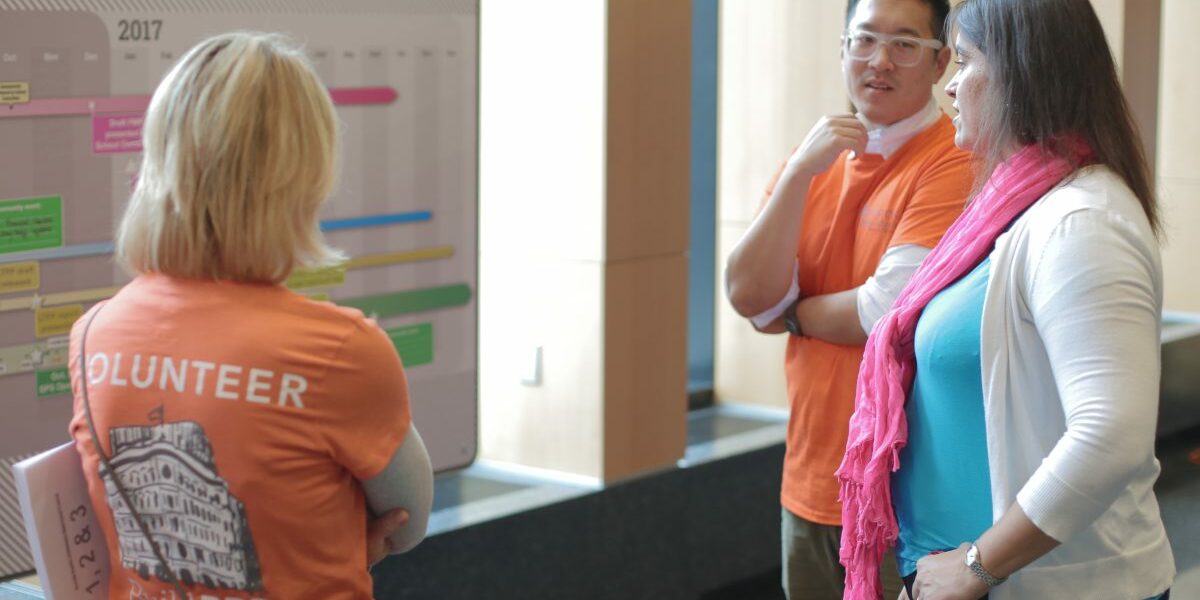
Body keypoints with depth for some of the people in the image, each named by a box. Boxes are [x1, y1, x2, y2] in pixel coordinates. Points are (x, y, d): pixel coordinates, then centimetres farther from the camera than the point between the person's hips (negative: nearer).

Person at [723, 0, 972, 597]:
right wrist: (800, 172, -13)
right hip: (810, 487, 6)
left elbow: (891, 310, -22)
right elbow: (748, 296, -3)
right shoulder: (814, 160, 9)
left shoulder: (955, 163, -13)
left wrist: (792, 315, -3)